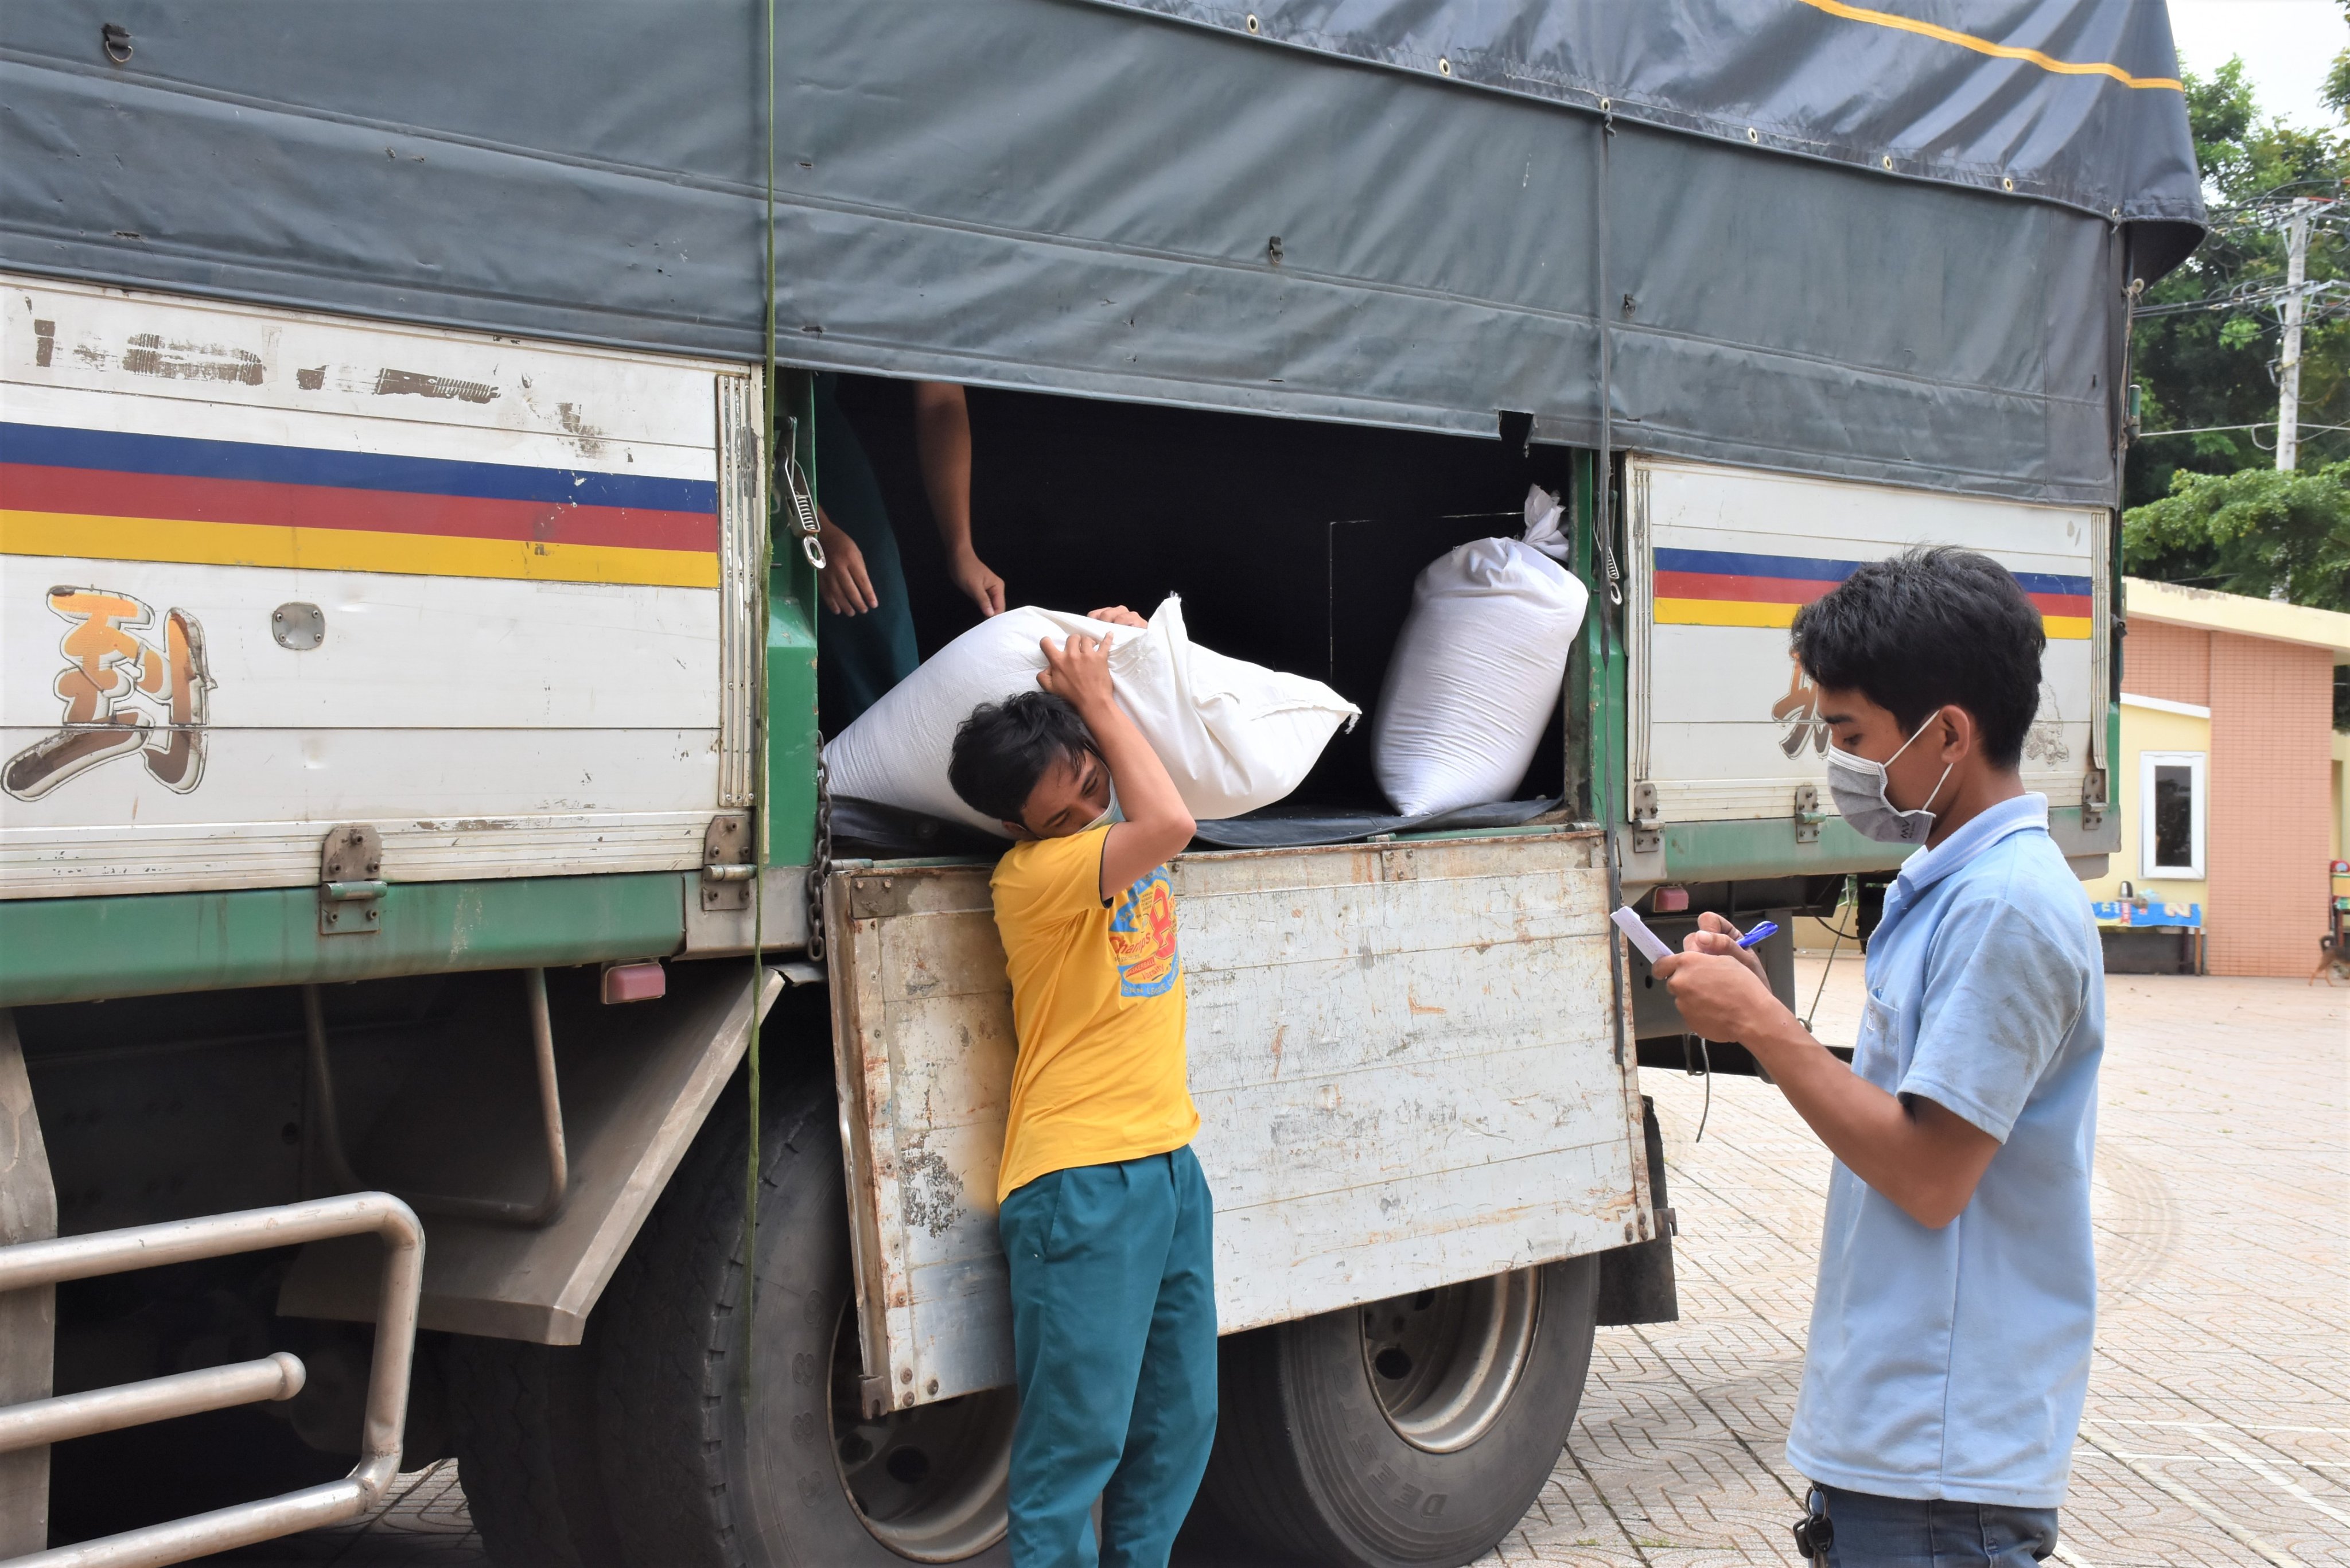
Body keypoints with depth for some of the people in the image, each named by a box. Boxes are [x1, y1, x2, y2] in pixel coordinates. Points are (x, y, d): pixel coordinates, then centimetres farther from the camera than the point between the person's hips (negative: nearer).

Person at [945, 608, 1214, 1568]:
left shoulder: (1115, 834, 8)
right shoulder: (1036, 870, -17)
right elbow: (1169, 823, -32)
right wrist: (1099, 698, -17)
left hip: (1167, 1163, 8)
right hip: (1081, 1183, -8)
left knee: (1181, 1416, 14)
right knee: (1080, 1427, -7)